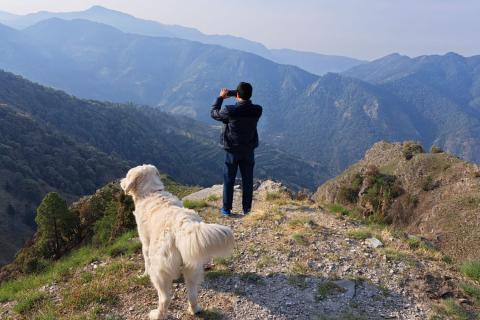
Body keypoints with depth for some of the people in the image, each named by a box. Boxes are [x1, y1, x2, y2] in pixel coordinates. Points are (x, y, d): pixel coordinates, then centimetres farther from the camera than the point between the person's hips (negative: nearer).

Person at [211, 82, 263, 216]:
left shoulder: (230, 111, -20)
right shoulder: (257, 110, -10)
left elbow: (214, 113, 0)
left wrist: (221, 97, 11)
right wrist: (232, 93, 12)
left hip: (232, 151, -2)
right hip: (249, 151, 2)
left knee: (229, 180, 10)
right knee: (247, 180, 11)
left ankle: (226, 209, 16)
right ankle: (247, 209, 19)